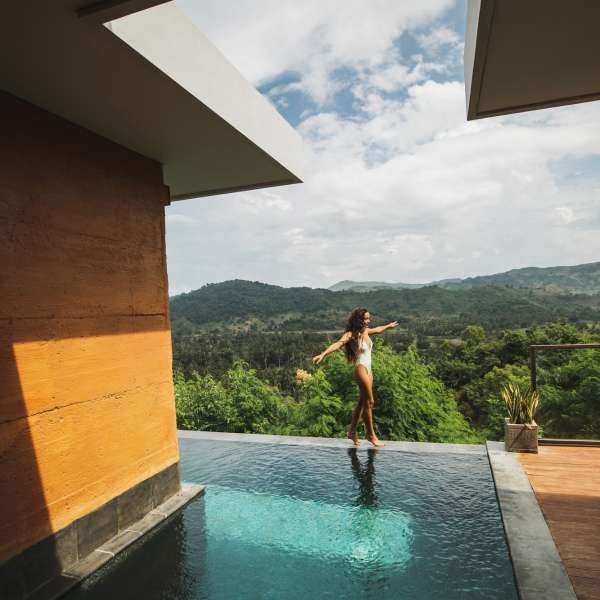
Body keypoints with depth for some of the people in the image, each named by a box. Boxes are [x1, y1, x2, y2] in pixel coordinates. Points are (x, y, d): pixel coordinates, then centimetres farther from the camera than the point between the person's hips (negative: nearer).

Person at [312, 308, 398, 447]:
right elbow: (338, 344, -32)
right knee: (369, 402, -2)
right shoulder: (351, 334, -14)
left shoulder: (366, 331, 9)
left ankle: (352, 432, 24)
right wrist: (323, 354, -48)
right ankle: (371, 435, 12)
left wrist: (388, 326, 50)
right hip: (361, 369, -8)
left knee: (362, 402, 13)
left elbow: (378, 330, 32)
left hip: (368, 369, 8)